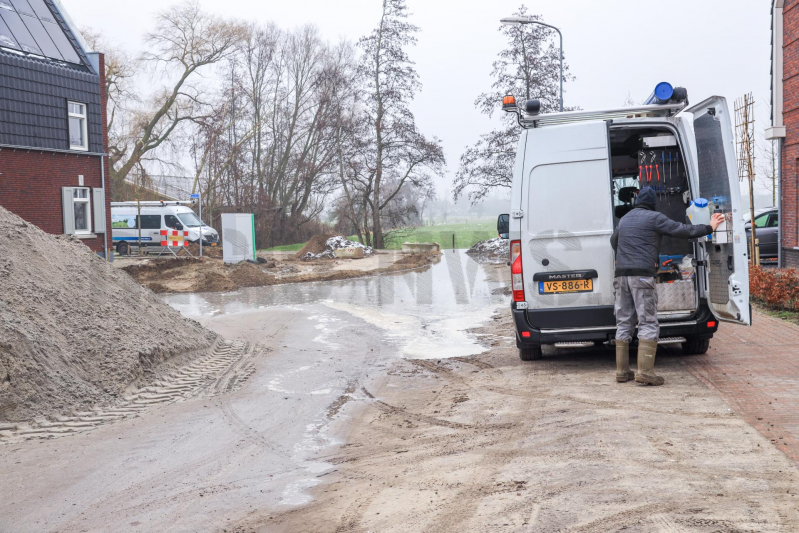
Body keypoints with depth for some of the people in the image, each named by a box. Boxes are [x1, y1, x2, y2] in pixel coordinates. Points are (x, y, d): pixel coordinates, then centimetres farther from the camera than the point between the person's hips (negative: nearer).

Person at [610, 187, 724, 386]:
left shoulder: (624, 219, 21)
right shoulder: (654, 217, 0)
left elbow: (613, 239, 39)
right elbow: (681, 230, -3)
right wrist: (709, 228, 7)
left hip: (621, 274, 7)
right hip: (642, 275, -7)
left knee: (624, 324, 9)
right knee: (648, 323, -5)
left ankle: (622, 371, 10)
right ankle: (645, 371, -12)